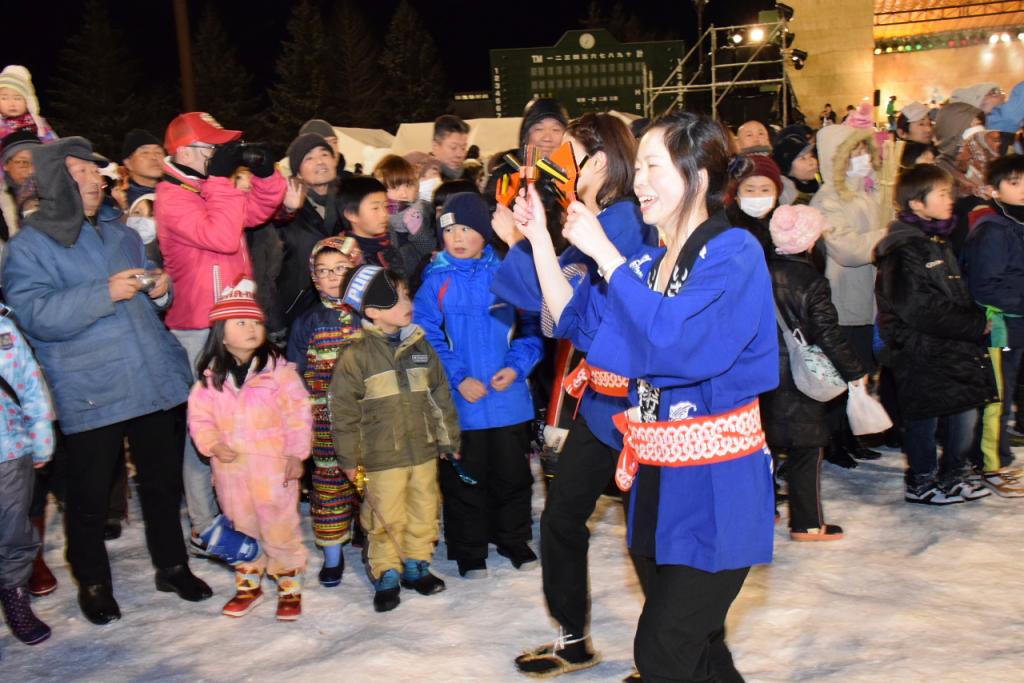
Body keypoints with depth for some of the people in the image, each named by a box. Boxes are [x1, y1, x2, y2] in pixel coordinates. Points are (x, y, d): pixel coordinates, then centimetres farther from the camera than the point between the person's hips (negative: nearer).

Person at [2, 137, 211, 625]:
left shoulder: (120, 231, 14)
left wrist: (159, 290, 1)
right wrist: (105, 293, -24)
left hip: (153, 379, 5)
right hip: (89, 393, -5)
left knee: (163, 479, 14)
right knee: (90, 496, 5)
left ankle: (171, 565, 31)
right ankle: (92, 581, 26)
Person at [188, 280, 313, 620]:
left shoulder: (278, 370, -9)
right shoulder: (211, 376, 1)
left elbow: (298, 413, -8)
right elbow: (199, 416, 6)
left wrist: (296, 454, -11)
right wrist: (212, 445, -11)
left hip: (273, 467, -3)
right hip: (231, 468, 4)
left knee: (281, 528, 4)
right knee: (241, 529, 17)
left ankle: (290, 585, 20)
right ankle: (248, 584, 33)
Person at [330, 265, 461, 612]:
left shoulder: (421, 346, 5)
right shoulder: (356, 355, -10)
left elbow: (441, 395, 12)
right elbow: (343, 411, -7)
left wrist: (448, 439, 13)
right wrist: (349, 457, -6)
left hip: (424, 450, 5)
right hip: (382, 457, -4)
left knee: (424, 511, 13)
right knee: (387, 518, 3)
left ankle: (416, 564, 32)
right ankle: (386, 575, 20)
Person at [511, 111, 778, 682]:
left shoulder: (734, 252, -14)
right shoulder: (649, 262, 9)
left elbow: (674, 340, -28)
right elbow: (579, 321, 9)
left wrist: (602, 251, -23)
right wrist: (540, 238, 4)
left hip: (716, 486, -7)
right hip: (656, 479, 7)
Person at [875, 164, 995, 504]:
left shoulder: (939, 241, 15)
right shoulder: (904, 249, -16)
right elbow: (920, 309, -22)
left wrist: (977, 320, 3)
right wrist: (975, 325, -17)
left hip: (952, 345, 9)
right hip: (919, 349, -9)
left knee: (966, 410, 12)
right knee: (924, 416, 3)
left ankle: (952, 476, 28)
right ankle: (921, 482, 18)